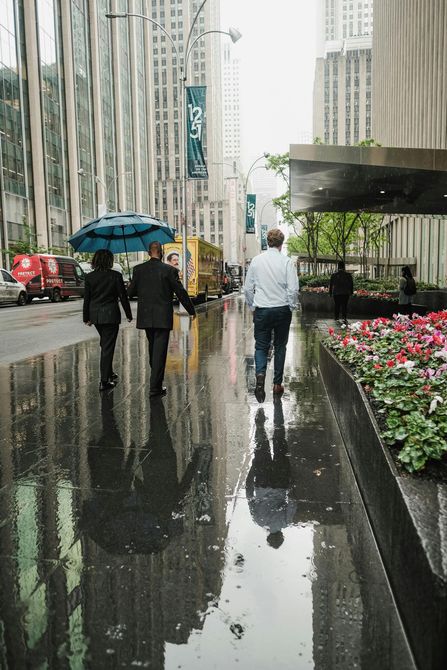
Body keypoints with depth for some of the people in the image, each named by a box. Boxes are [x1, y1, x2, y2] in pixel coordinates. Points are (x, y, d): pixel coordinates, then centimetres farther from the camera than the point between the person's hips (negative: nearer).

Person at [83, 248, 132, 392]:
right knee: (108, 346, 0)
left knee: (105, 344, 22)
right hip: (111, 315, -4)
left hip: (95, 315, 5)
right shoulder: (116, 276, -9)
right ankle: (104, 381, -1)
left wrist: (87, 318, 11)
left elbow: (86, 299, 3)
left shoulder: (89, 277, 0)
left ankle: (109, 373, 33)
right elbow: (123, 296, -6)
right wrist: (128, 314, 4)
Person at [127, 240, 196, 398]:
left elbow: (130, 292, 2)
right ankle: (155, 387, -4)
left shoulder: (138, 269, 0)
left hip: (145, 316, 4)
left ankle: (156, 379, 34)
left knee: (153, 347, 21)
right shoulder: (169, 270, -8)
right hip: (163, 316, -4)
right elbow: (180, 292, -4)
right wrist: (191, 310, 8)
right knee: (160, 349, -2)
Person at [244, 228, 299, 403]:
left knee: (261, 346, 8)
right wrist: (292, 306, 6)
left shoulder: (256, 260, 0)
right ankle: (277, 384, 17)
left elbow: (248, 288, 4)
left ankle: (260, 373, -18)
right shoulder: (286, 261, -7)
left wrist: (252, 306, 16)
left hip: (261, 310, 1)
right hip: (282, 309, -1)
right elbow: (293, 289, -9)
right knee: (280, 346, 12)